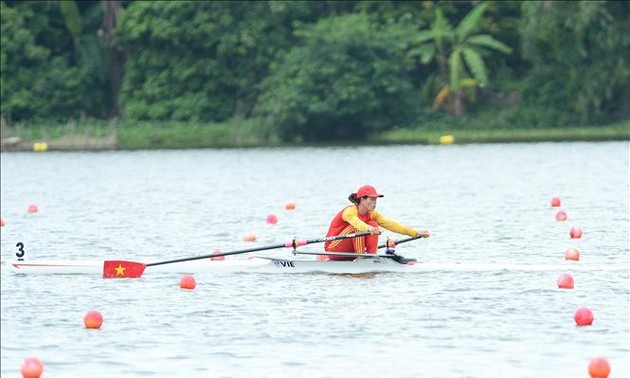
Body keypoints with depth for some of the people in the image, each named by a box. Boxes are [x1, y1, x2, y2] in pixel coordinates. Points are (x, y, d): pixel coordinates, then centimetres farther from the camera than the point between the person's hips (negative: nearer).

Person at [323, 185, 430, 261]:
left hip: (349, 251, 7)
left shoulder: (371, 214, 0)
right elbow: (357, 223, -46)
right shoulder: (350, 211, -23)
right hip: (333, 249, -7)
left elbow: (391, 224, -7)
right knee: (356, 228, -30)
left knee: (373, 224, -11)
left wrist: (416, 233, -16)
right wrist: (369, 229, -68)